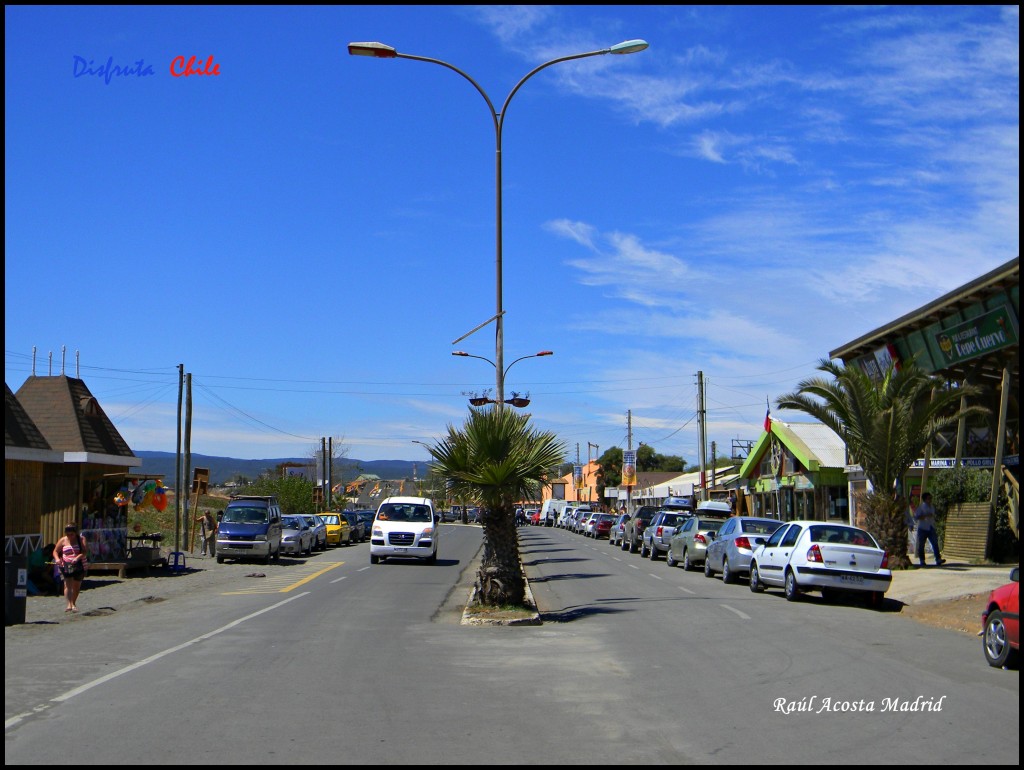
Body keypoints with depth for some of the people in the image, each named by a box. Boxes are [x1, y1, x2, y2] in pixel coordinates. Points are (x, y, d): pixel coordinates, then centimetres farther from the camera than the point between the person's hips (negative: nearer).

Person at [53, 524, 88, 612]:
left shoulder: (81, 539, -1)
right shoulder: (63, 540, 3)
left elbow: (85, 552, -12)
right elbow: (55, 551, 7)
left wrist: (77, 558, -31)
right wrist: (57, 559, -14)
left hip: (79, 566, 1)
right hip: (66, 565, -1)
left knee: (76, 586, 11)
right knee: (68, 584, -15)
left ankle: (73, 603, 29)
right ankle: (70, 604, -23)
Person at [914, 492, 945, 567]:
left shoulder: (932, 508, 15)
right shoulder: (921, 507, -3)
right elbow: (916, 517, -13)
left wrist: (935, 531, 19)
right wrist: (926, 516, -21)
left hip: (931, 529, 4)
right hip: (923, 529, -4)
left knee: (935, 543, -9)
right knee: (921, 545, 0)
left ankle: (938, 559, -15)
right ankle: (922, 561, 9)